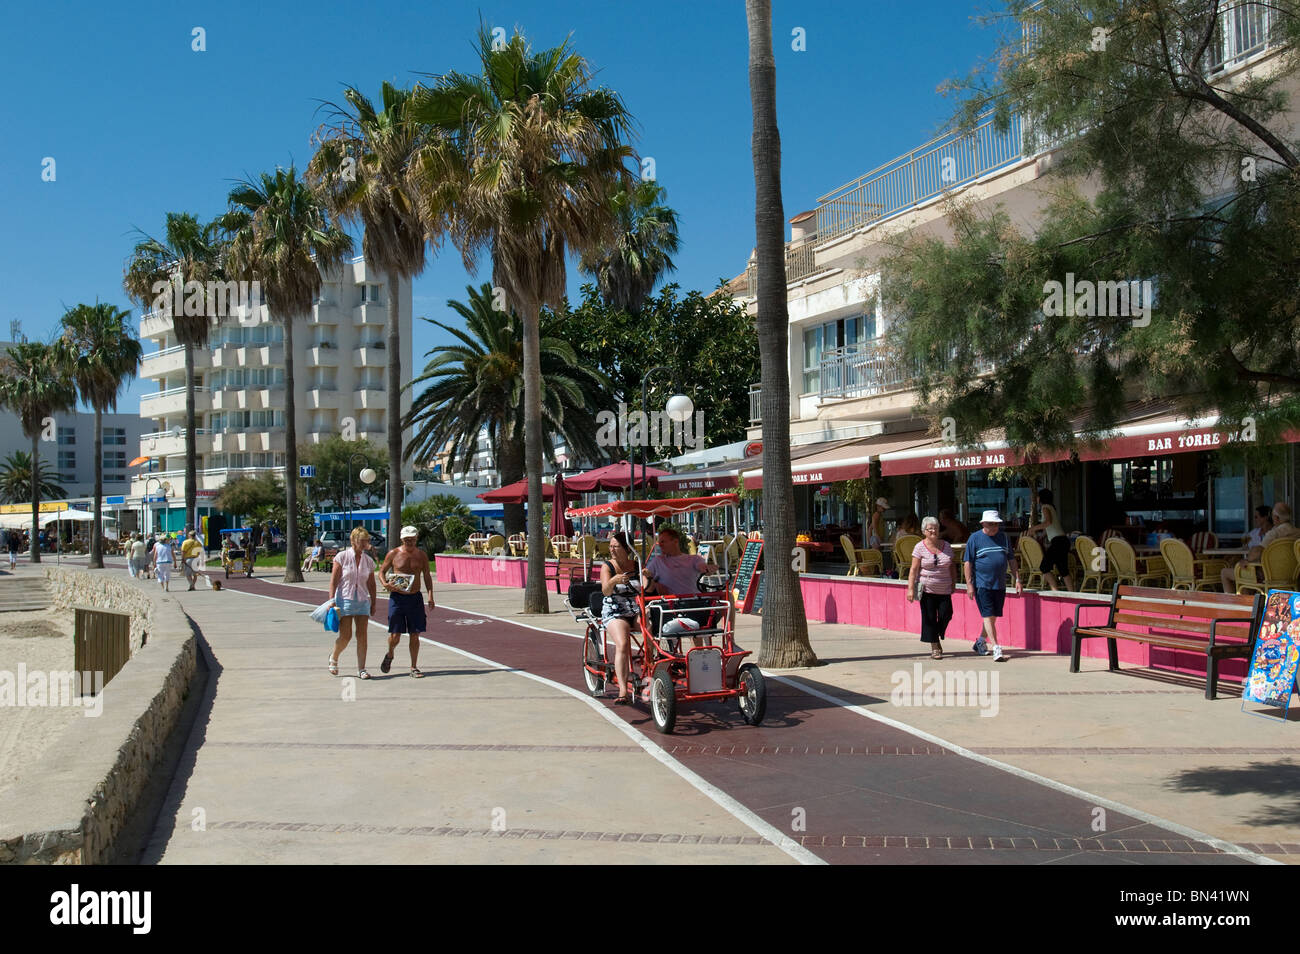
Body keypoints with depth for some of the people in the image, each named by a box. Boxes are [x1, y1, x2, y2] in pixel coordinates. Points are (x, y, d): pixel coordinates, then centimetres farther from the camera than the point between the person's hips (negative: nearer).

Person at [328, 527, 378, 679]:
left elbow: (371, 584, 14)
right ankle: (333, 658, 25)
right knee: (345, 636, -5)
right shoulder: (342, 556, -4)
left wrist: (373, 603, 12)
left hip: (362, 601, 4)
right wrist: (331, 600, -12)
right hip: (344, 599, -4)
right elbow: (333, 580, -5)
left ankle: (361, 669, 4)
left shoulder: (369, 561, 7)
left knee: (362, 635, -3)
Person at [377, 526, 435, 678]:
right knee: (395, 635, -3)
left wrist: (430, 595, -2)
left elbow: (427, 576, 10)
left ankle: (414, 667, 12)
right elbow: (381, 571, 7)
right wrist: (385, 584, -13)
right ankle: (390, 655, 29)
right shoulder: (393, 554, -1)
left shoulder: (421, 555, 6)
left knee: (415, 635, 2)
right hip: (397, 597, -2)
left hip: (415, 598, 2)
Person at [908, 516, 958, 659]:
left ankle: (938, 637, 22)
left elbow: (952, 566, 16)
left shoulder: (946, 546, 8)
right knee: (930, 618, -1)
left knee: (946, 614, -5)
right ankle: (934, 647, 7)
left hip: (944, 589, 3)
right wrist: (910, 588, -12)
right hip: (927, 589, -3)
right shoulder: (920, 547, -3)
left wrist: (954, 583, 11)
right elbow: (914, 569, -6)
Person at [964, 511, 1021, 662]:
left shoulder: (1004, 538, 10)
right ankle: (996, 649, -13)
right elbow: (968, 563, -5)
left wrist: (1017, 579, 9)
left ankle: (981, 641, 31)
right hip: (982, 584, -5)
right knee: (988, 615, -11)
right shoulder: (975, 538, -3)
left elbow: (1011, 560, 16)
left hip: (1000, 585, 5)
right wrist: (969, 584, -11)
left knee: (993, 616, 12)